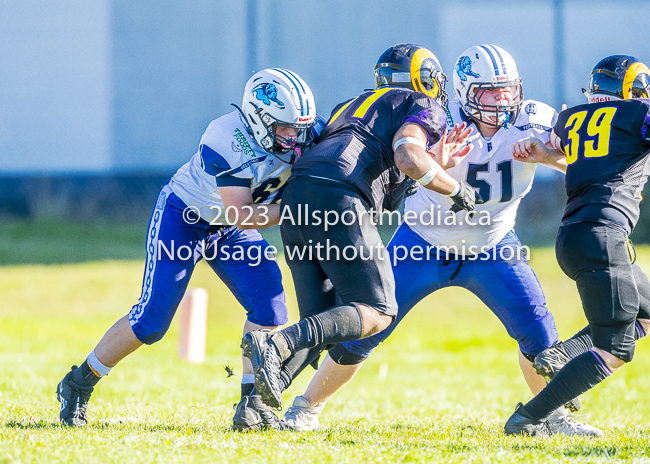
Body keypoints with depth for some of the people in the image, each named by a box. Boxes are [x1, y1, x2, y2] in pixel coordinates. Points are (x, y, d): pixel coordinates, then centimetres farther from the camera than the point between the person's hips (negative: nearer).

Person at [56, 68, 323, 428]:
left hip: (229, 231, 6)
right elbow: (241, 214, -35)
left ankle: (252, 403, -6)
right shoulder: (228, 140, -35)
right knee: (151, 320, -8)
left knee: (269, 303, -13)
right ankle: (79, 384, 11)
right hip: (182, 218, -6)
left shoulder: (302, 136, -17)